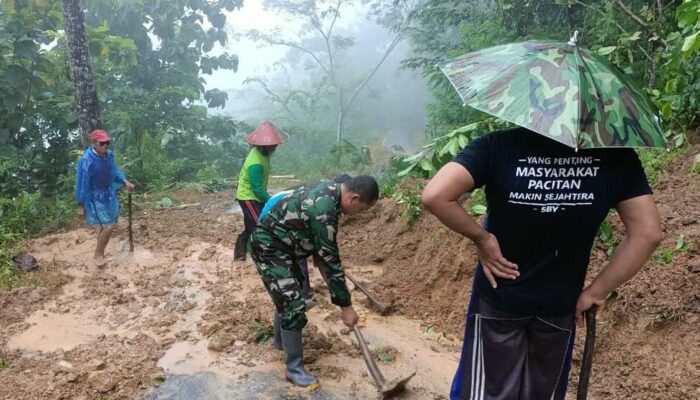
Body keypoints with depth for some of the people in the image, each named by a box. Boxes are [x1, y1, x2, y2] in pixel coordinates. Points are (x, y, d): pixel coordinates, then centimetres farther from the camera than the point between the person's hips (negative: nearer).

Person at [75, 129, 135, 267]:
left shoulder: (109, 154, -5)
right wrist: (81, 205, -16)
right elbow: (82, 184, -20)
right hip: (95, 198, -7)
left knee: (105, 225, 17)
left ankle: (100, 252, 36)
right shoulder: (87, 160, -26)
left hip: (109, 194, 7)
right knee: (108, 226, -9)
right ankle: (98, 254, 12)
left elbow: (114, 171, 13)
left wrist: (125, 181, -3)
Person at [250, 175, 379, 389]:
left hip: (281, 244, 10)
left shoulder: (331, 189, -2)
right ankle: (294, 369, 6)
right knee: (293, 305, -9)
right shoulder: (324, 209, -31)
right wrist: (346, 306, -20)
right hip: (268, 247, -10)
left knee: (290, 295, 23)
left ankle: (283, 339, 44)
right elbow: (330, 261, -27)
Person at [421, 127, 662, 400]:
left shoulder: (499, 144, -22)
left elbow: (434, 195, -32)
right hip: (560, 304, 2)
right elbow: (648, 232, -10)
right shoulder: (616, 154, -14)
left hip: (497, 298, -2)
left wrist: (481, 237, -17)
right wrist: (597, 291, -4)